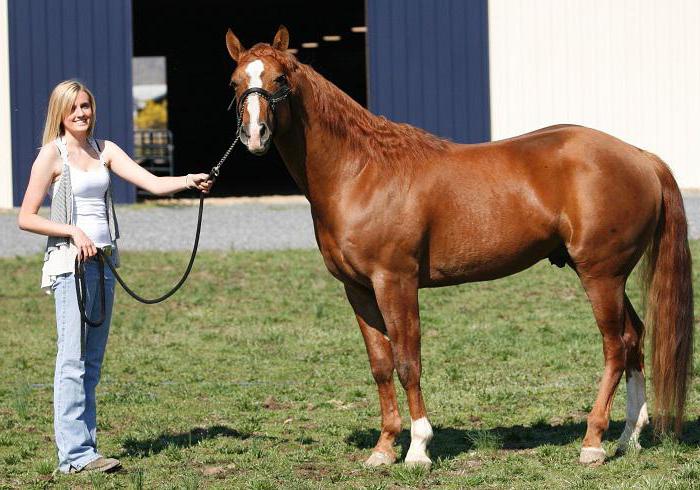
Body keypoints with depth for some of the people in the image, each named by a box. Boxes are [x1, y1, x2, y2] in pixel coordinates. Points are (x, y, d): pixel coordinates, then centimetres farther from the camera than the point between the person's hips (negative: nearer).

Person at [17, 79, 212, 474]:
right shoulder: (52, 155, -5)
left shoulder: (103, 150, 11)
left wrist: (188, 182, -17)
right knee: (73, 357, -10)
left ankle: (84, 446, 14)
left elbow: (152, 183, 1)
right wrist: (73, 231, -17)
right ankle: (74, 453, -12)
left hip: (103, 261, 7)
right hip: (71, 262, -7)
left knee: (93, 360, 9)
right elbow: (26, 218, -6)